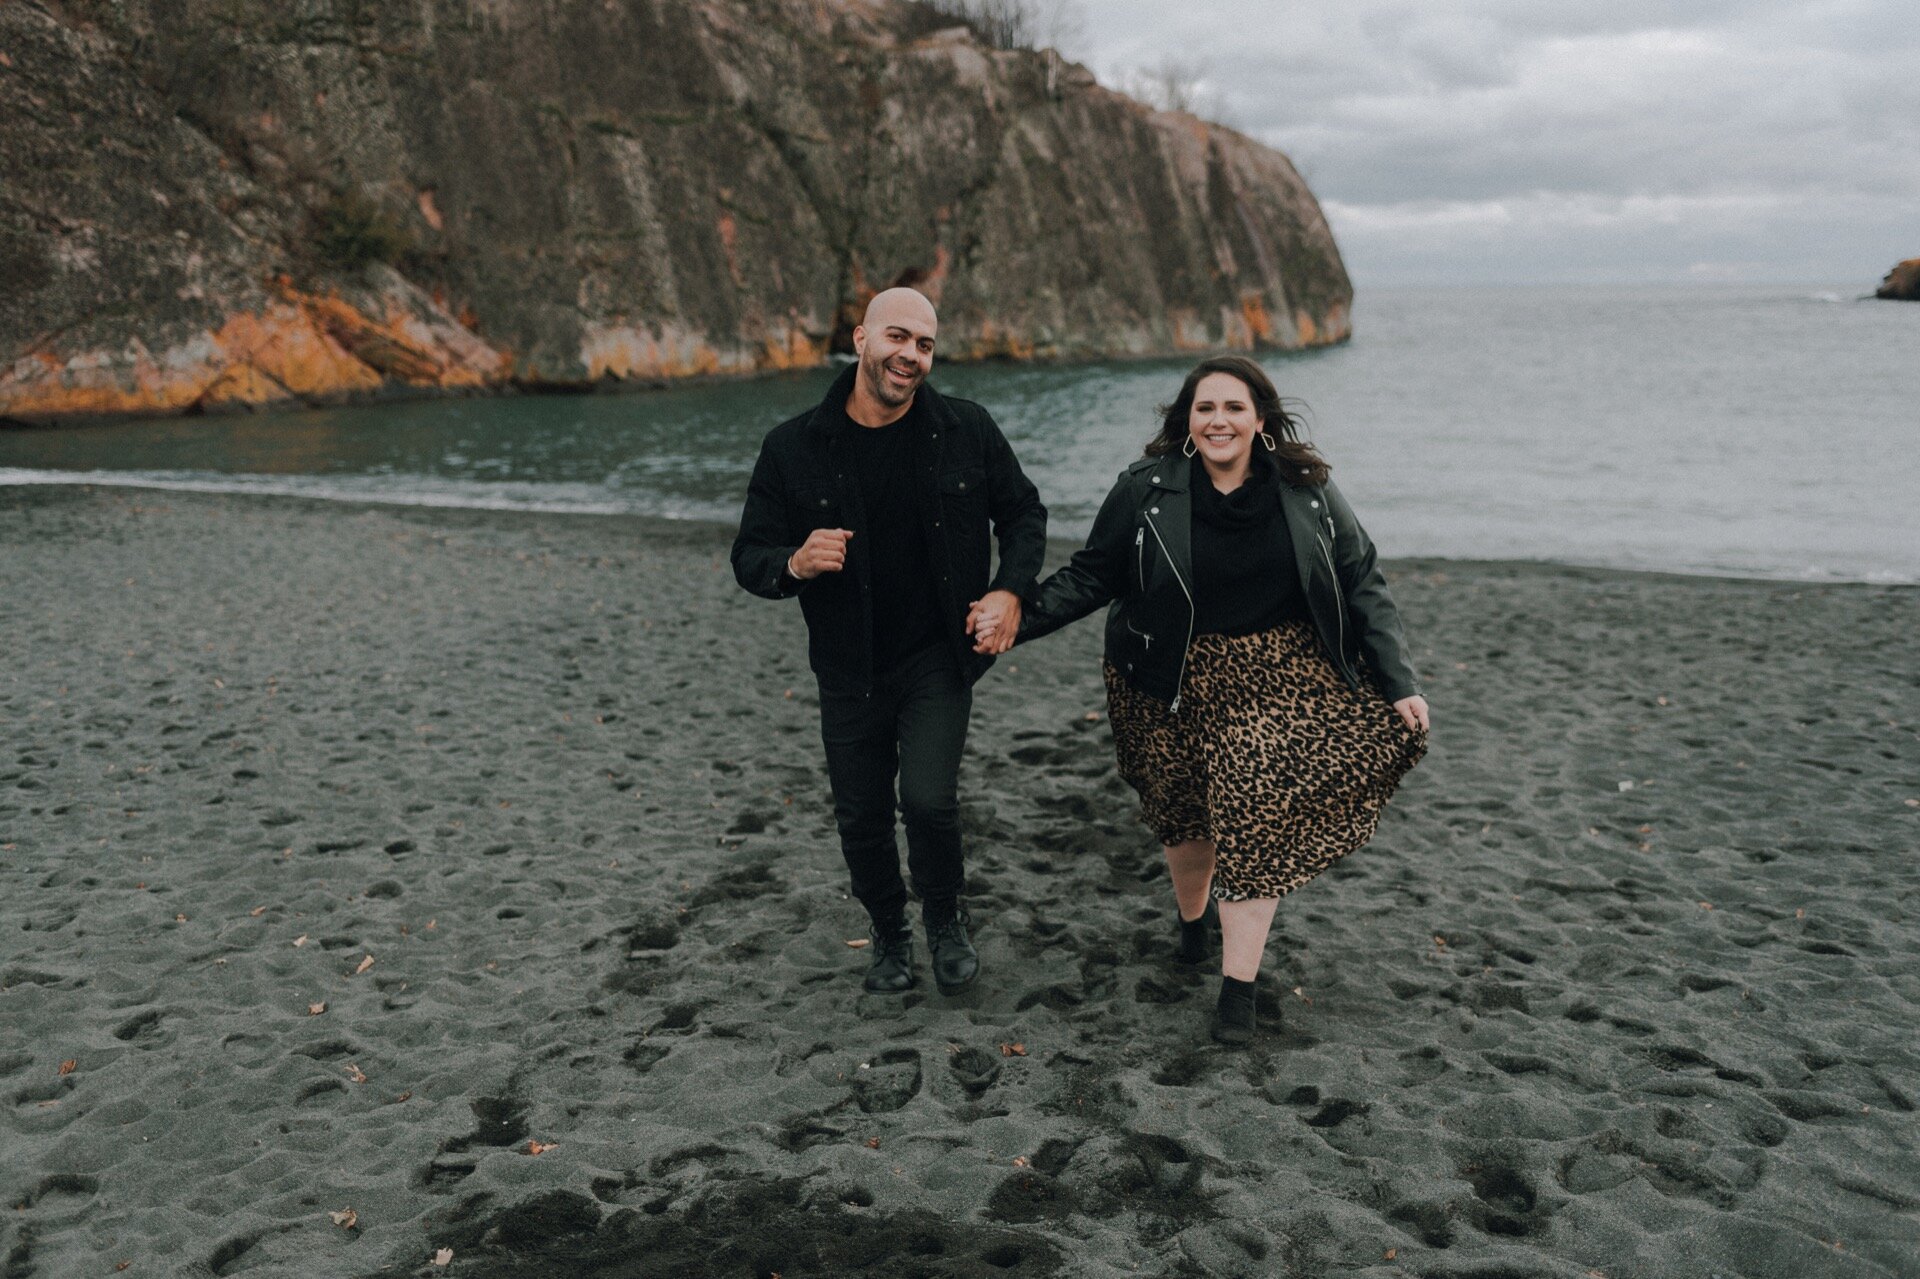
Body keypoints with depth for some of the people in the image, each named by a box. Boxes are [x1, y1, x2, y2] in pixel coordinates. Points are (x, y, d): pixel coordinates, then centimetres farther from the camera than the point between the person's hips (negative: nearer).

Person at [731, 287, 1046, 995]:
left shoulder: (966, 429, -4)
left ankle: (946, 921, 17)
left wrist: (1010, 590, -7)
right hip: (850, 668, 1)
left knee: (929, 799, -14)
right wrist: (795, 564, -25)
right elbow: (750, 556, -2)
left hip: (939, 658, -1)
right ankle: (889, 934, 37)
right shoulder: (793, 447, -7)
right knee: (861, 817, 10)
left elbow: (1023, 511, 9)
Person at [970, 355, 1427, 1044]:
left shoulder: (1306, 490, -2)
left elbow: (1361, 587, 4)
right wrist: (1021, 614, -14)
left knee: (1255, 817, -9)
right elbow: (1091, 575, 0)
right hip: (1178, 684, 0)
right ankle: (1190, 919, 44)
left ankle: (1237, 986, 1)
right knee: (1186, 812, 12)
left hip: (1277, 681, 0)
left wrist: (1399, 683, 0)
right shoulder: (1145, 490, -7)